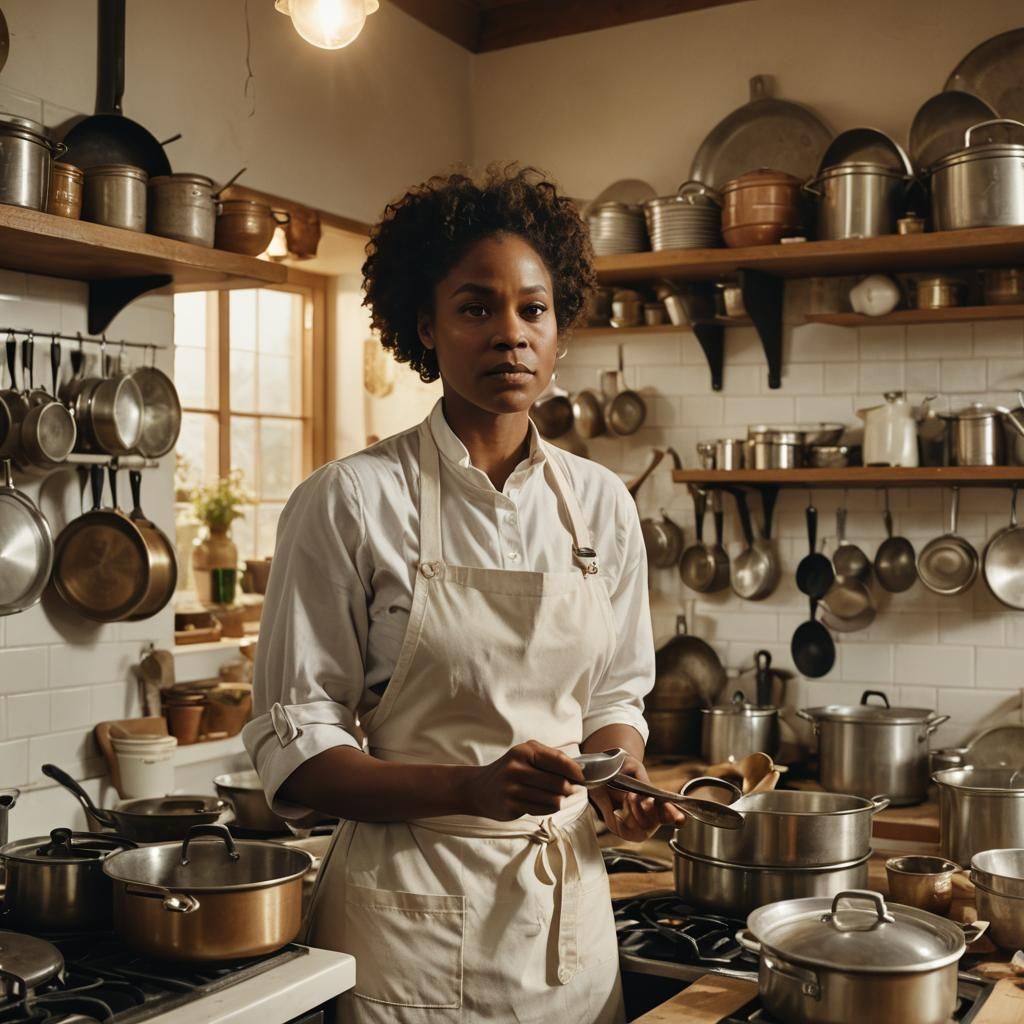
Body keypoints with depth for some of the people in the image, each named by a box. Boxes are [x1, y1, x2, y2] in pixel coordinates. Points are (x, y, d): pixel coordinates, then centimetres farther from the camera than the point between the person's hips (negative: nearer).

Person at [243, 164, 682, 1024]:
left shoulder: (601, 503, 2)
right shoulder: (352, 501, -11)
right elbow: (295, 747, -11)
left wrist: (624, 780, -8)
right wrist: (472, 788, -24)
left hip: (566, 911, 4)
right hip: (409, 912, -4)